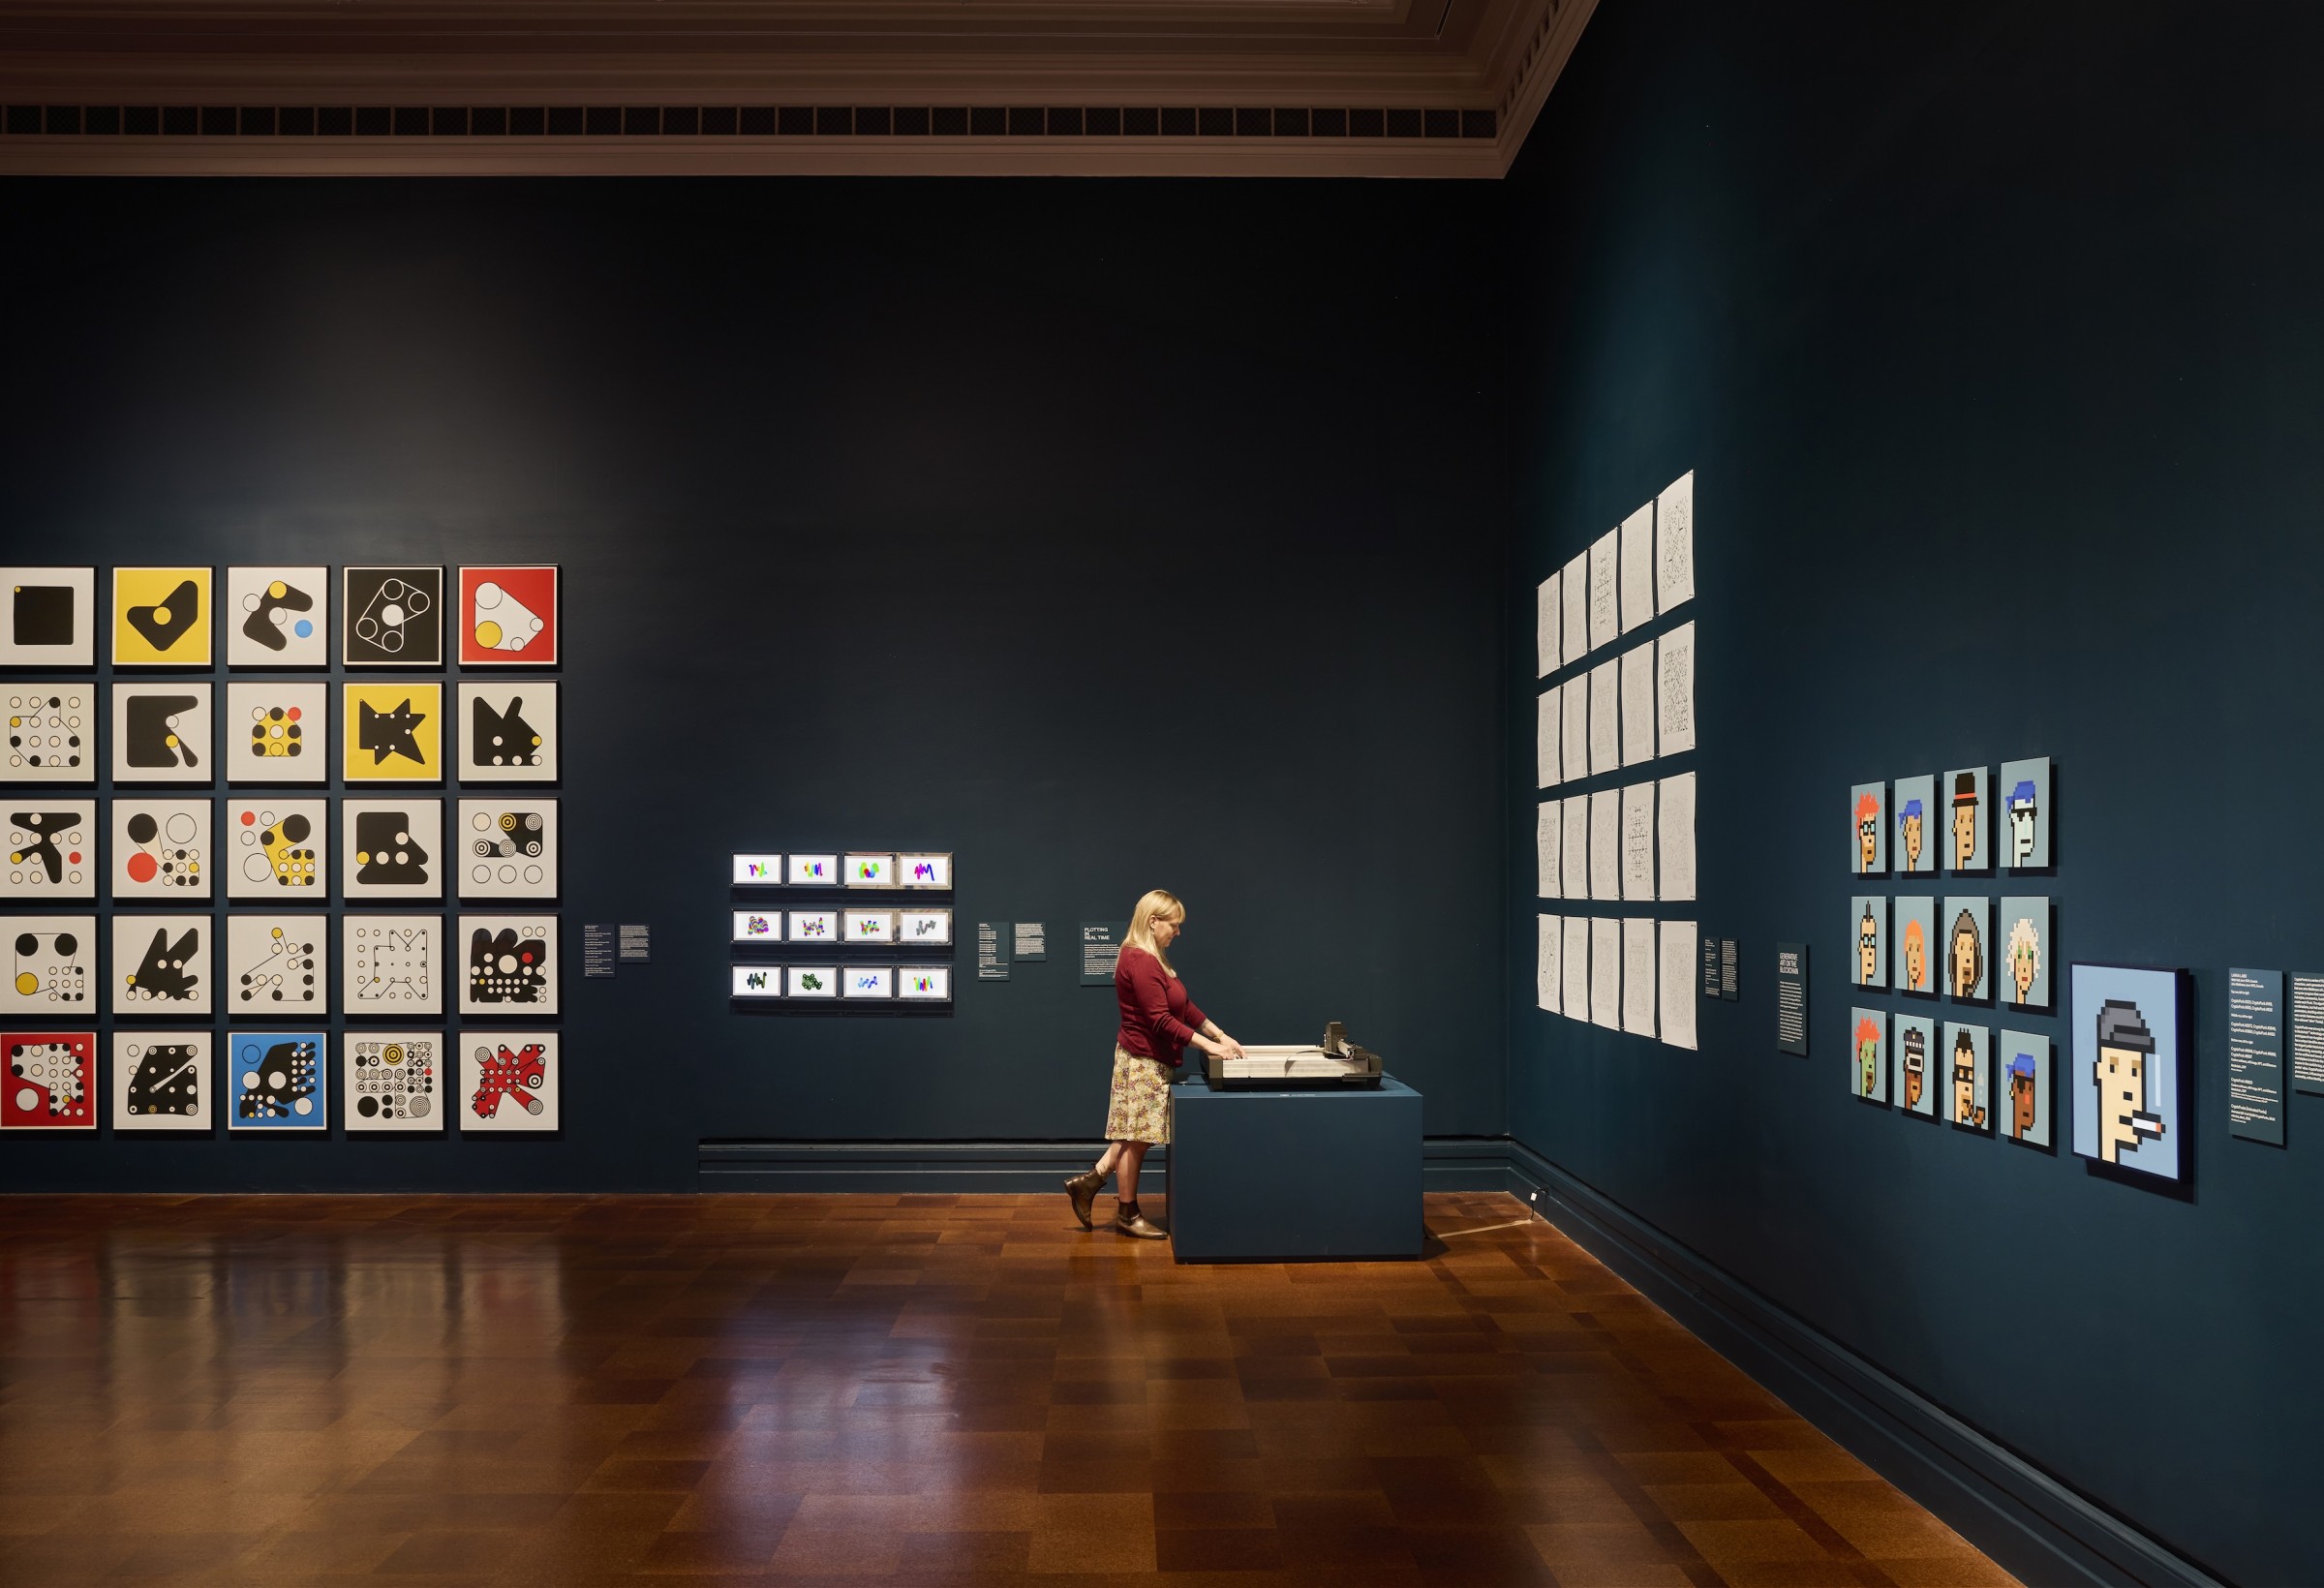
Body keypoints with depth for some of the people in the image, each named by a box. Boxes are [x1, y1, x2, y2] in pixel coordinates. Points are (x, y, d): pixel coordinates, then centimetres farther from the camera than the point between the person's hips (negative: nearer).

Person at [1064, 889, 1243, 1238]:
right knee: (1137, 1137, 1)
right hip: (1144, 1062, -10)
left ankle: (1088, 1183, 22)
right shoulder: (1139, 961, -21)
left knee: (1135, 1135, 15)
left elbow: (1185, 1006, 13)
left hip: (1154, 1061, 10)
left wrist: (1220, 1034, 5)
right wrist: (1208, 1045, -22)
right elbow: (1161, 1020, -24)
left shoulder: (1154, 959, 13)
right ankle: (1127, 1215, 12)